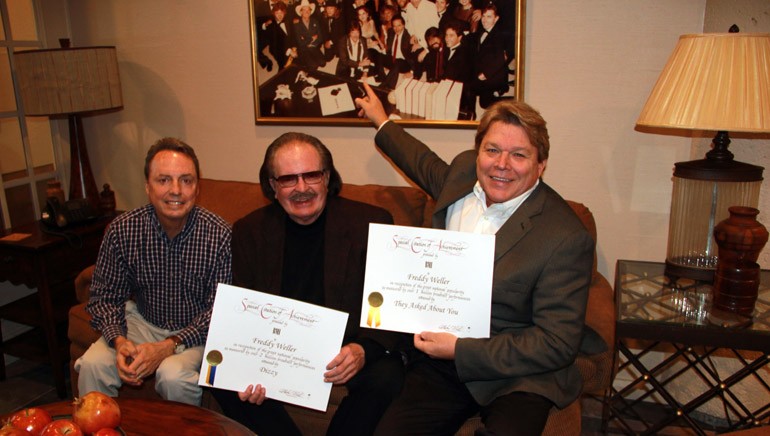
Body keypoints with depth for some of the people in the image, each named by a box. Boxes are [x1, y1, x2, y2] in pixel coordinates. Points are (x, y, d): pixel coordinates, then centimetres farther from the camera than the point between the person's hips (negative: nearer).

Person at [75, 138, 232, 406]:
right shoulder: (122, 230, -11)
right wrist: (119, 341, -21)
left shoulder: (219, 235, -20)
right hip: (142, 321, 3)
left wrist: (170, 346, -27)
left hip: (196, 331, -3)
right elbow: (104, 296, -2)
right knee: (92, 364, -19)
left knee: (173, 374, -29)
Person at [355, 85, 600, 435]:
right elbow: (431, 169, 27)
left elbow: (558, 345, -16)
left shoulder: (565, 238, -19)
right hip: (442, 355, 5)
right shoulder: (465, 170, 0)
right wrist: (382, 123, 37)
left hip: (516, 375, -4)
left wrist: (460, 350, -19)